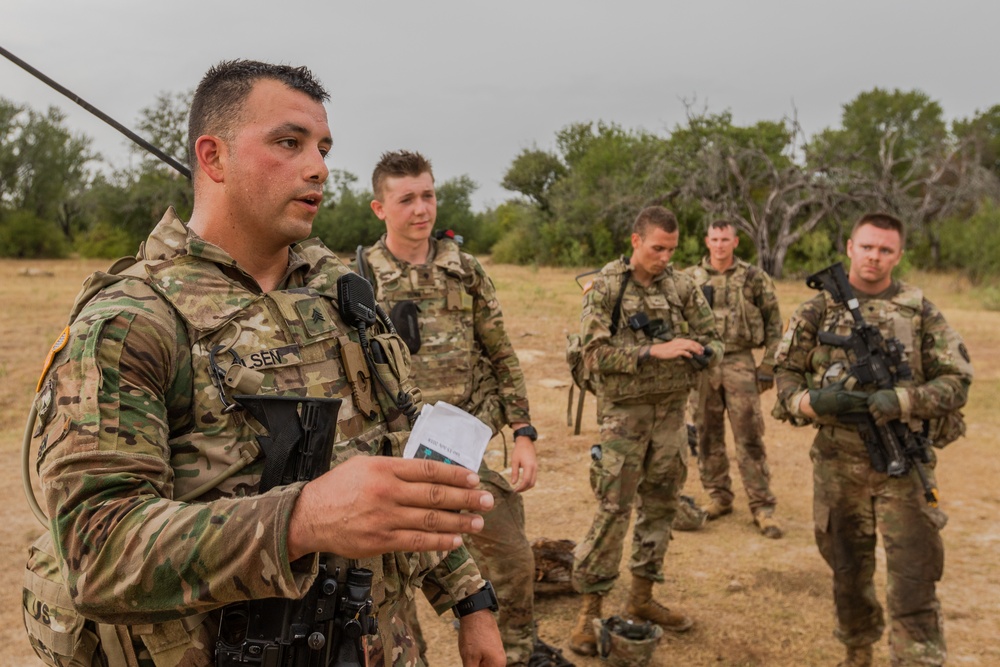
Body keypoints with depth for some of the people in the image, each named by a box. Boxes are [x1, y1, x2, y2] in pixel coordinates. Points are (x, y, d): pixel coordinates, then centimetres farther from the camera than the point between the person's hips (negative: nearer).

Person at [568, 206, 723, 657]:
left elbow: (711, 338, 9)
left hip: (672, 412, 5)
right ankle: (590, 608, 8)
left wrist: (702, 351, -15)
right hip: (624, 413, -5)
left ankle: (642, 598, 27)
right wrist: (654, 352, -22)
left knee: (660, 506, 12)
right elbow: (594, 352, -15)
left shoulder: (682, 285, 4)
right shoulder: (605, 287, -7)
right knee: (612, 510, -4)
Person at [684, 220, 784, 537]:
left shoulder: (754, 278, 1)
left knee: (750, 436, -3)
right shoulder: (690, 279, 6)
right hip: (701, 364, 2)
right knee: (708, 435, 9)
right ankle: (718, 497, 22)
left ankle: (762, 505, 5)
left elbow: (774, 323, 4)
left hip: (739, 363, -2)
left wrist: (768, 365, -2)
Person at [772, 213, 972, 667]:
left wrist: (902, 400, -19)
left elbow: (956, 381, -1)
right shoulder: (817, 310, 3)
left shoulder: (922, 313, 1)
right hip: (837, 461, 2)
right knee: (848, 569, 16)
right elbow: (784, 372, 6)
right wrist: (812, 401, -15)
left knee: (913, 578, -2)